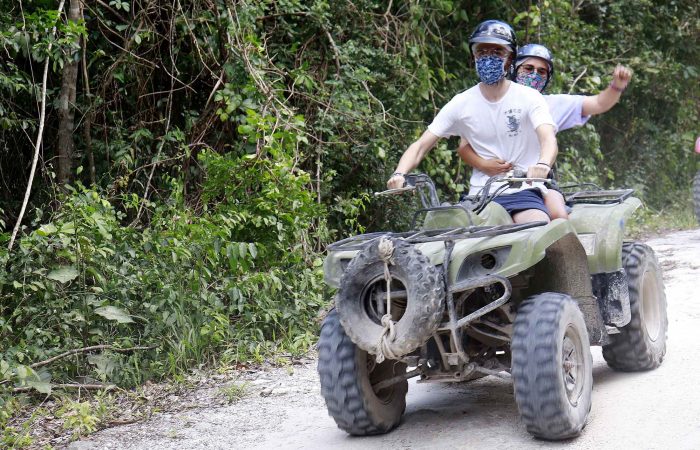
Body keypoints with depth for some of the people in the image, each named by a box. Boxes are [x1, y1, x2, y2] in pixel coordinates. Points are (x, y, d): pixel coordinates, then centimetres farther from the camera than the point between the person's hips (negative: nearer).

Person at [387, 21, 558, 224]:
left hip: (523, 192, -3)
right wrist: (399, 174, -19)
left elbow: (548, 138, -19)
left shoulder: (529, 98, -1)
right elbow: (421, 145, 3)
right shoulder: (461, 104, 5)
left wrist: (543, 165, -43)